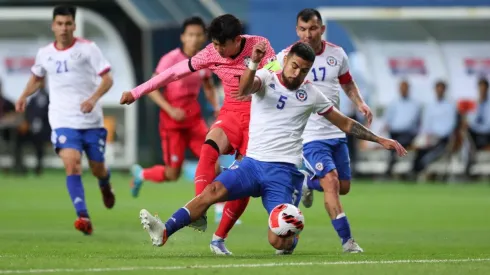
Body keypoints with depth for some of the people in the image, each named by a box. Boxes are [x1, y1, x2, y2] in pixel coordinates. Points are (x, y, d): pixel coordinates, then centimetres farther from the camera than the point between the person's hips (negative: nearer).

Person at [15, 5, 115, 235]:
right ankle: (83, 217, -26)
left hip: (91, 120, -1)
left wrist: (94, 98, -24)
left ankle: (105, 186, 49)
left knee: (97, 168, 10)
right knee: (71, 164, -21)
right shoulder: (44, 54, 6)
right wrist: (24, 96, 7)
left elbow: (107, 79, -6)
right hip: (63, 120, 1)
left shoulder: (88, 48, -4)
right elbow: (37, 78, 26)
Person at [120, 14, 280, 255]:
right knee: (209, 149, -31)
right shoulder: (212, 54, -4)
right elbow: (176, 72, 2)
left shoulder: (259, 45, -11)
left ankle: (219, 238, 8)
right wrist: (137, 91, 5)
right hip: (231, 114, 2)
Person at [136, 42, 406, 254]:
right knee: (214, 190, -27)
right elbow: (243, 90, -22)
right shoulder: (266, 78, 2)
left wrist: (380, 140, 15)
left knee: (279, 242, -14)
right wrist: (254, 63, -42)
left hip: (284, 171, 0)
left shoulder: (311, 94, 6)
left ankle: (292, 235, 23)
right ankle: (164, 232, -35)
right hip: (253, 162, 0)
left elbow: (344, 123, 17)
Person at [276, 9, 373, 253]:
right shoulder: (286, 57, -10)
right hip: (309, 134, -5)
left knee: (343, 187, 11)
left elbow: (347, 83, 19)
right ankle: (346, 240, -12)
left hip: (336, 132, 5)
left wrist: (360, 103, 2)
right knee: (331, 182, -18)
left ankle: (309, 184, 43)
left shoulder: (336, 54, 2)